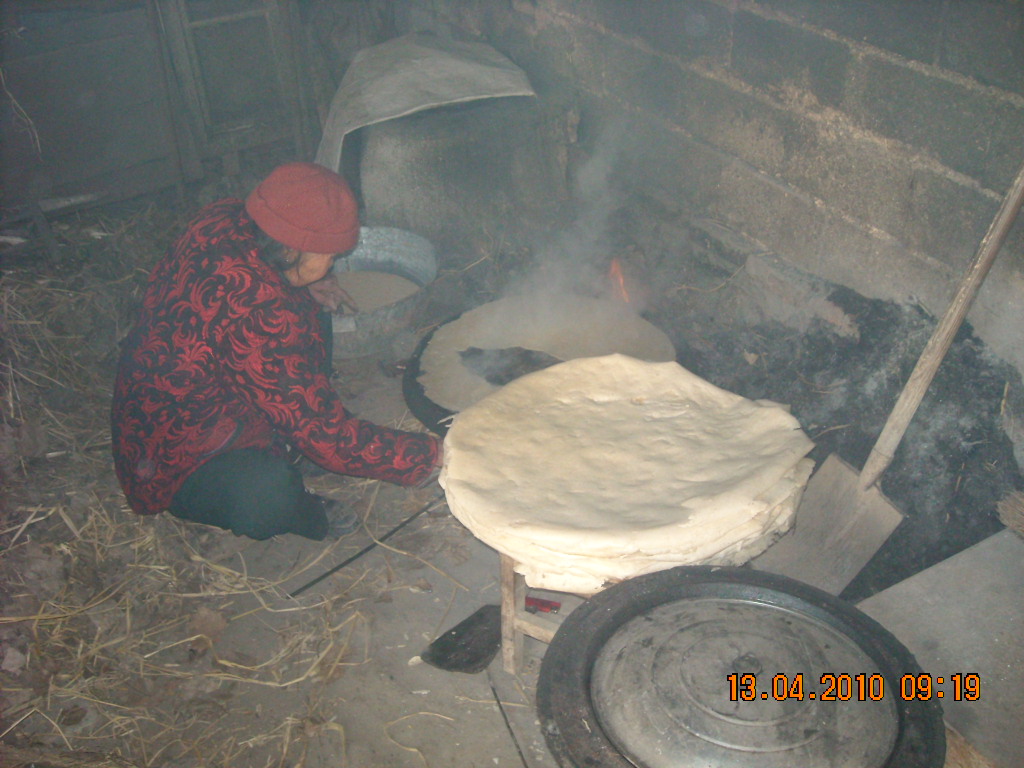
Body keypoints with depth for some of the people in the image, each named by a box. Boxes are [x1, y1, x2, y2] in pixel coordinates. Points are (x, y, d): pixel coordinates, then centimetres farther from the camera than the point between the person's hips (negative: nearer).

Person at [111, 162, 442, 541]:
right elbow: (327, 435, -29)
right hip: (176, 456, -8)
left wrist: (306, 287, 1)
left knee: (309, 319, 6)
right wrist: (429, 456, -22)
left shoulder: (224, 221, -13)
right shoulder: (258, 315, -37)